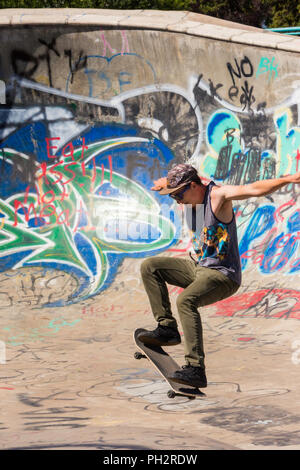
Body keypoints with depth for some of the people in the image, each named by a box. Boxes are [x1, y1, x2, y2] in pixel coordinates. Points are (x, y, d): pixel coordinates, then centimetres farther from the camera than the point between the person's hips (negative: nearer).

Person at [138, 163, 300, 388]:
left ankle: (196, 369, -38)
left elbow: (255, 189, -31)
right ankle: (167, 328, 2)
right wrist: (165, 184, 15)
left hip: (223, 275, -9)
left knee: (186, 300, -34)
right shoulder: (193, 194, 8)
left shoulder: (217, 194, -16)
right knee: (150, 267, 6)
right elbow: (168, 182, 33)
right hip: (198, 268, 9)